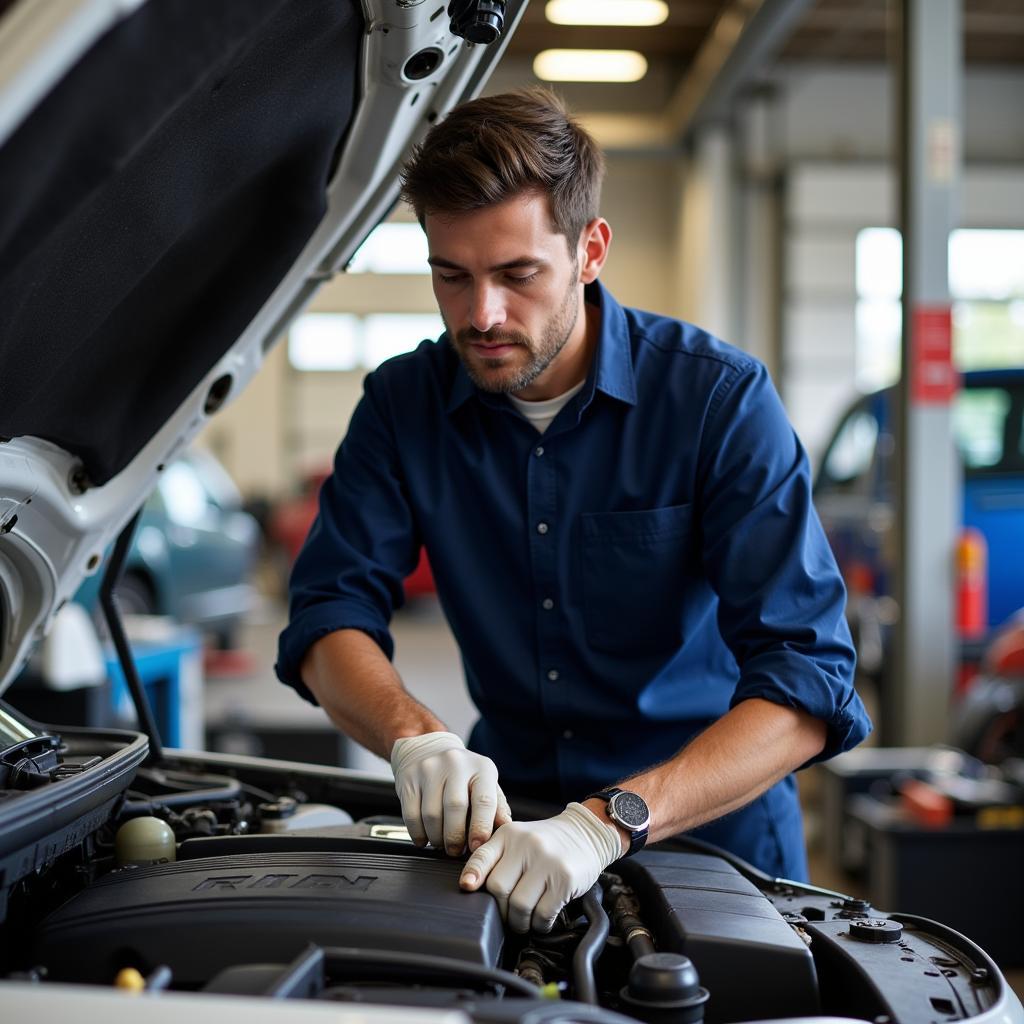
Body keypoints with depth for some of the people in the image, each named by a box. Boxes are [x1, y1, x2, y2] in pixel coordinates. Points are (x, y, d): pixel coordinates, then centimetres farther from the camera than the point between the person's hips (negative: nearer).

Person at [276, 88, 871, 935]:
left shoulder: (719, 397, -14)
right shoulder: (404, 404, -2)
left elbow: (808, 688, -22)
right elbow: (331, 614, -3)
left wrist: (609, 822, -36)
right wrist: (415, 738, -26)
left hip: (712, 826, -2)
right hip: (514, 811, 3)